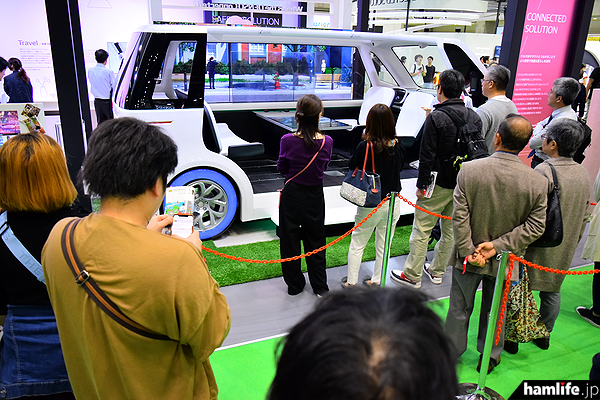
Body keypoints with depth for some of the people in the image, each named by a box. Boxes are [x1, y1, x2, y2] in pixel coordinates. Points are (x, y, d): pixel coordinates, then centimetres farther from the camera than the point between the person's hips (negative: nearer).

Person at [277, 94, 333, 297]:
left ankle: (294, 284, 30)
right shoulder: (326, 142, -14)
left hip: (292, 195, -1)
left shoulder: (288, 141, -18)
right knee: (315, 241, 18)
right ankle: (320, 287, 29)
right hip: (315, 196, 2)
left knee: (290, 239, 16)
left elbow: (281, 168, -3)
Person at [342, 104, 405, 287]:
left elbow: (352, 167, -6)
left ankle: (351, 282, 24)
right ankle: (377, 281, 32)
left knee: (357, 244, 13)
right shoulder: (398, 145, -6)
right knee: (383, 245, 18)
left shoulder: (365, 146, -20)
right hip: (393, 202, 4)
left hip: (371, 204, -4)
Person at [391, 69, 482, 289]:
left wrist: (421, 184, -10)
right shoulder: (474, 117, 5)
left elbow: (427, 155, -17)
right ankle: (437, 271, 30)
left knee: (421, 229, 3)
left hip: (439, 183, -7)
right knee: (451, 230, 16)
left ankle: (412, 275, 12)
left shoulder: (436, 117, -15)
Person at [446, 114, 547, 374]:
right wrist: (497, 245, -13)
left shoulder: (469, 170, -19)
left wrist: (468, 250, -12)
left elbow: (459, 216, -18)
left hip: (468, 257, -1)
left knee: (460, 307, 19)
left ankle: (451, 350, 38)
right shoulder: (538, 182, -15)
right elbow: (535, 226, -14)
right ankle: (489, 357, 41)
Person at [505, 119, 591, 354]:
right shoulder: (583, 174, 2)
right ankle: (544, 335, 36)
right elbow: (584, 216, 11)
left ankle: (512, 338, 18)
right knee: (552, 290, 20)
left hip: (538, 246, -7)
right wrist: (572, 241, 22)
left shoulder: (543, 172, -23)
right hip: (565, 248, 7)